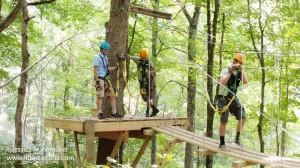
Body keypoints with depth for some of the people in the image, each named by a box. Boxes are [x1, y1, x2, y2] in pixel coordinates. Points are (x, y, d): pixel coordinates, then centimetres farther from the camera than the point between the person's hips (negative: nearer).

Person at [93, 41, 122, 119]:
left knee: (112, 95, 3)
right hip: (100, 79, -8)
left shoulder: (105, 57, 17)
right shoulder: (97, 57, -8)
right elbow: (95, 70, -13)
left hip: (106, 79, 8)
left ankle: (114, 113, 6)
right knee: (100, 97, -4)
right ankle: (100, 114, 2)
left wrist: (116, 67, 15)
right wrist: (97, 81, -20)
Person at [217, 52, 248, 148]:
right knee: (223, 121, -7)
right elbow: (222, 83, -26)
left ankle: (237, 138, 6)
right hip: (223, 98, -5)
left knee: (243, 117, -9)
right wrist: (230, 72, -24)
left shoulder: (240, 72, 4)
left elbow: (245, 82, -13)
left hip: (233, 98, 5)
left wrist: (242, 70, -15)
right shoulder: (226, 71, -10)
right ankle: (222, 143, 6)